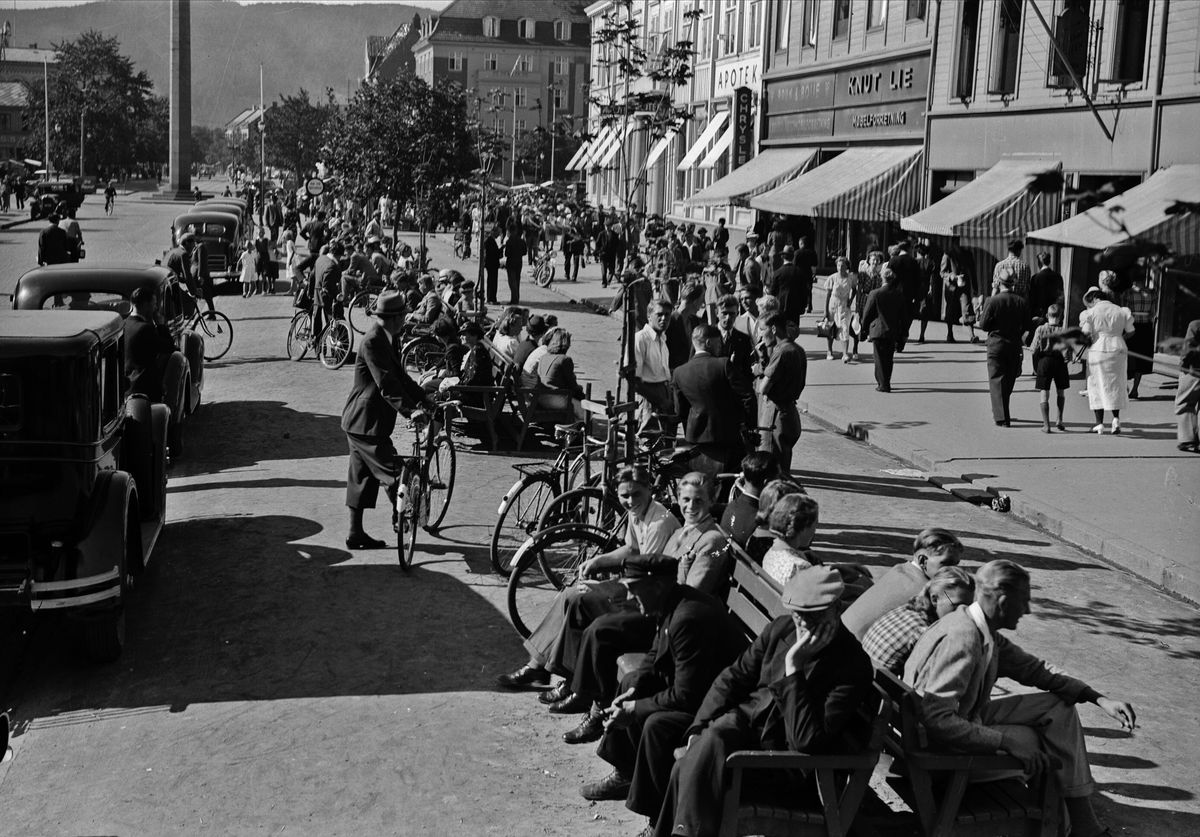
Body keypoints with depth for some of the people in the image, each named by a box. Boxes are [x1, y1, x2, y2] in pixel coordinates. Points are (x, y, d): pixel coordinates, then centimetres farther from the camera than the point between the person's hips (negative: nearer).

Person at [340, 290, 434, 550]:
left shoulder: (385, 339, 13)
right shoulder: (373, 341, -19)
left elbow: (399, 376, 18)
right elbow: (387, 385, -26)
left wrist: (425, 399, 11)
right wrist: (410, 410, -31)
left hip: (358, 421, 11)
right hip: (366, 421, -11)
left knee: (362, 478, 13)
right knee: (391, 471, -4)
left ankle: (356, 534, 19)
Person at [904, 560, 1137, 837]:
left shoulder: (989, 634, 1)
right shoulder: (961, 639, -28)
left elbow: (1033, 669, 11)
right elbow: (936, 720, -34)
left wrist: (1100, 699, 2)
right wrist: (1007, 740, -31)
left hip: (969, 719, 10)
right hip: (940, 749, -10)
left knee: (1059, 707, 6)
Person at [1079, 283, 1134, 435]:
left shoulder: (1091, 312, -6)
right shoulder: (1121, 311, 7)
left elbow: (1086, 333, -13)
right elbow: (1130, 331, 10)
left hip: (1098, 350, -4)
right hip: (1118, 350, 4)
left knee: (1097, 385, 4)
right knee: (1115, 385, 15)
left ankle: (1099, 423, 3)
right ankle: (1116, 418, 0)